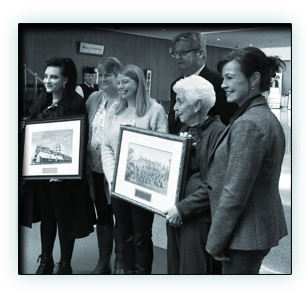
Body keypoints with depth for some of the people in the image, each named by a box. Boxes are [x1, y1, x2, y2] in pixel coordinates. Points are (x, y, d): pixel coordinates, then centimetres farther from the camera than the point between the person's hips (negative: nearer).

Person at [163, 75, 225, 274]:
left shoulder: (217, 132, -14)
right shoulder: (186, 129, 15)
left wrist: (183, 209, -18)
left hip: (200, 219, -8)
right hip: (176, 214, 8)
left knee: (193, 270, 2)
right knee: (175, 268, 15)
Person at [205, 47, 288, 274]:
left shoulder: (247, 124, -22)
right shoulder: (267, 117, 10)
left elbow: (234, 194, -23)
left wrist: (215, 241, -14)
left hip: (245, 235, -10)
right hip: (264, 227, 10)